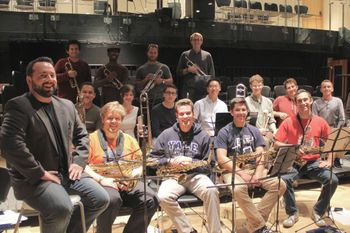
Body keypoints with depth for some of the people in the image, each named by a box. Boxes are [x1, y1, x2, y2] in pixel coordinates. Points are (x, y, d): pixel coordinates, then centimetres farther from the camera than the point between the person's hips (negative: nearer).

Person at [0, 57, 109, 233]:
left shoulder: (67, 105, 11)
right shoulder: (18, 106, -10)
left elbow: (82, 135, 19)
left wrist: (79, 162, 2)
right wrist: (40, 173, -19)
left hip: (66, 172, 7)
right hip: (33, 178, -6)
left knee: (101, 199, -7)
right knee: (62, 208, -31)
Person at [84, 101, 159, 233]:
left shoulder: (130, 140, 19)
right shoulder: (92, 138, 7)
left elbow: (140, 164, 16)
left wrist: (131, 177, -5)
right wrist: (101, 179, -17)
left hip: (128, 184, 4)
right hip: (103, 183, -4)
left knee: (151, 199, -23)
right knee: (113, 200, -37)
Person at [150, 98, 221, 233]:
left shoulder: (203, 136, 7)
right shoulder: (166, 135, 9)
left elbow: (209, 165, 6)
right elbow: (152, 159, 8)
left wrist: (191, 163, -12)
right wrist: (169, 162, -10)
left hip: (196, 175, 0)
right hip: (173, 176, 1)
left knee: (212, 192, -32)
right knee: (163, 197, -31)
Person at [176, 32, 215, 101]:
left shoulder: (207, 55, 11)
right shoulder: (185, 55, 9)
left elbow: (212, 75, 11)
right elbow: (178, 73, 9)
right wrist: (188, 70, -8)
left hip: (203, 90, 1)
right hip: (188, 90, 0)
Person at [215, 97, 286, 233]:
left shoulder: (254, 131, 12)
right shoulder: (224, 132, -1)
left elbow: (261, 155, 4)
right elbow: (221, 159, -11)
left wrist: (258, 174, -15)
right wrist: (242, 173, -21)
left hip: (254, 168, 5)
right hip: (233, 170, -4)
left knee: (280, 185, -18)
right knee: (238, 189, -37)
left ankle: (255, 221, -12)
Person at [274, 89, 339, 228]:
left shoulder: (320, 122, 1)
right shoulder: (288, 122, -5)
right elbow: (276, 144, -5)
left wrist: (329, 161, -3)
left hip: (314, 162, 2)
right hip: (293, 162, -2)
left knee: (333, 180, -22)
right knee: (284, 179, -31)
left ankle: (318, 212, 0)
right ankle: (292, 213, -8)